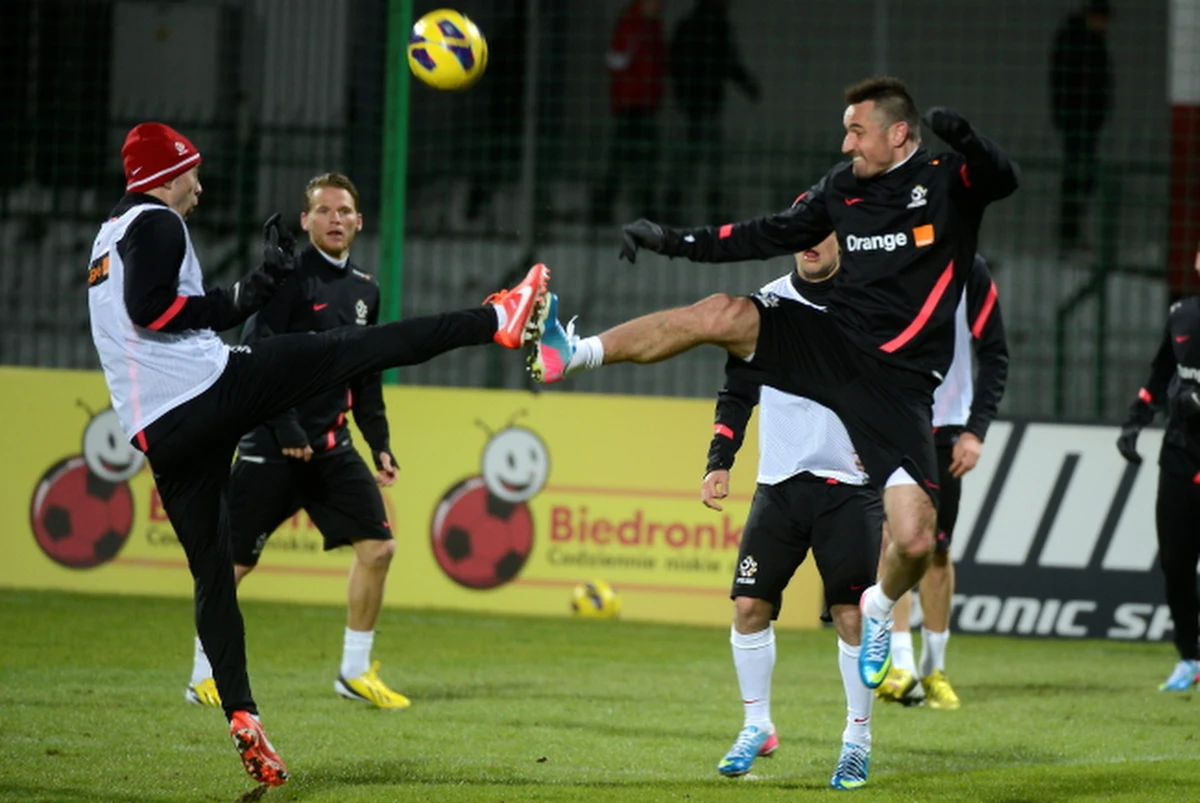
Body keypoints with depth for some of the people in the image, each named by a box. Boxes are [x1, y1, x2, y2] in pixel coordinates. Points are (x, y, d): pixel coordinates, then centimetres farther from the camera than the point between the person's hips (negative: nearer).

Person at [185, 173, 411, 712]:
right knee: (232, 561, -2)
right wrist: (285, 430, -20)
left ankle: (356, 672, 8)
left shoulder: (364, 291, 13)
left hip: (331, 446, 6)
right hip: (271, 445, -6)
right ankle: (204, 677, 11)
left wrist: (380, 445, 13)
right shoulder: (288, 277, -9)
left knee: (377, 546, -3)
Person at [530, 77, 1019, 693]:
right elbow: (773, 235, 18)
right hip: (831, 341, 4)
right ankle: (572, 354, -15)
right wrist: (677, 242, 15)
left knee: (914, 541, -14)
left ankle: (879, 610, 19)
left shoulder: (947, 179, -5)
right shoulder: (843, 186, 9)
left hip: (897, 382, -4)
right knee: (721, 314, -19)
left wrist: (967, 141, -45)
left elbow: (1003, 180, -25)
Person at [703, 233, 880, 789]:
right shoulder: (767, 304, 9)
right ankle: (757, 726, 15)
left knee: (852, 614, -6)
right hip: (779, 485, 3)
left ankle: (858, 740, 7)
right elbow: (738, 393, 15)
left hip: (848, 486, -3)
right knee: (749, 604, -2)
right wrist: (719, 462, 6)